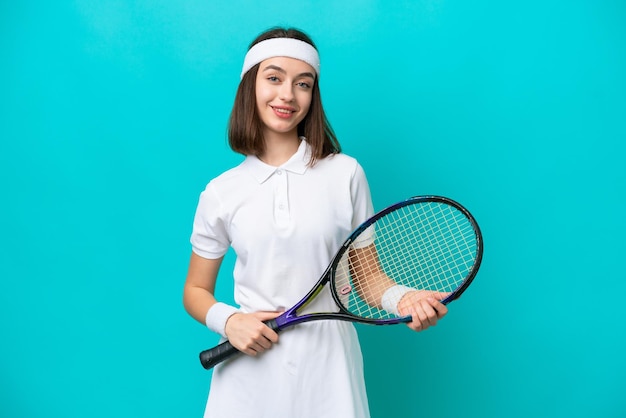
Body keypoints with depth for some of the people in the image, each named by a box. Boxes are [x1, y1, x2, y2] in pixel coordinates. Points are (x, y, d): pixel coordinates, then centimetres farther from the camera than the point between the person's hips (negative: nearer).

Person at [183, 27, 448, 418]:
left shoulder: (346, 173, -4)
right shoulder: (220, 193, -2)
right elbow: (196, 290, 7)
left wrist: (402, 299, -18)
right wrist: (228, 320, -11)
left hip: (329, 366, 0)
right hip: (251, 368, 1)